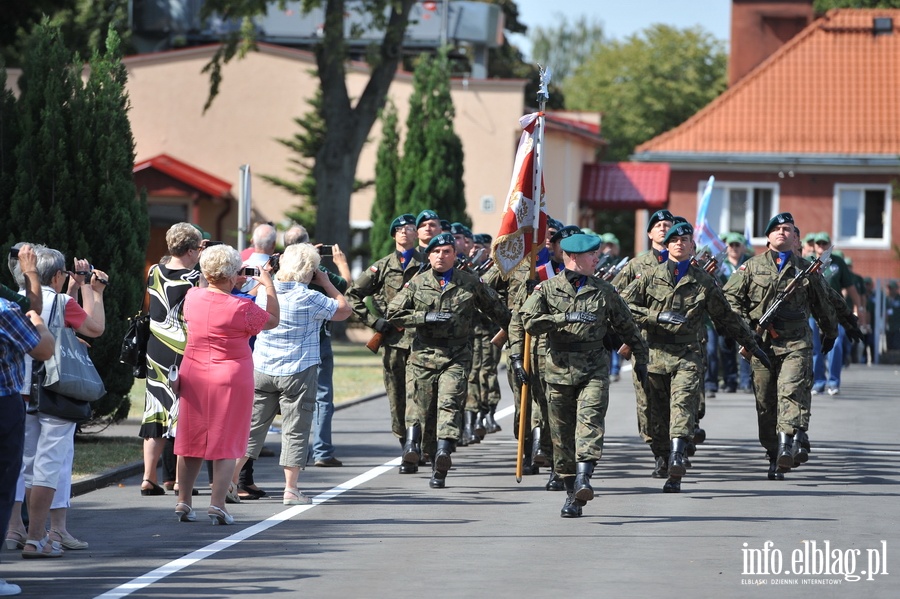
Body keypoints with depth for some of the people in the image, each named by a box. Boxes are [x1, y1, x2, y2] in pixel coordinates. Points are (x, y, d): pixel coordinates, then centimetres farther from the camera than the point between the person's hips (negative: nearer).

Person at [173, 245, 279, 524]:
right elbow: (273, 320, -1)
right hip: (231, 379, -4)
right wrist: (268, 285, 8)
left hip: (194, 376, 4)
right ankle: (217, 505, -4)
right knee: (227, 443, 2)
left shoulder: (192, 297, -2)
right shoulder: (242, 308, -17)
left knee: (192, 440, 12)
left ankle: (183, 502, 15)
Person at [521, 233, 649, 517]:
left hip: (594, 368, 0)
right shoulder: (547, 288, 5)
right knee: (562, 432, 4)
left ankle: (583, 479, -33)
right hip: (559, 368, 0)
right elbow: (530, 321, -9)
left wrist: (640, 357, 22)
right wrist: (565, 318, -17)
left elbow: (626, 326, 19)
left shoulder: (604, 291, 9)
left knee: (590, 419, -22)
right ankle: (571, 493, 13)